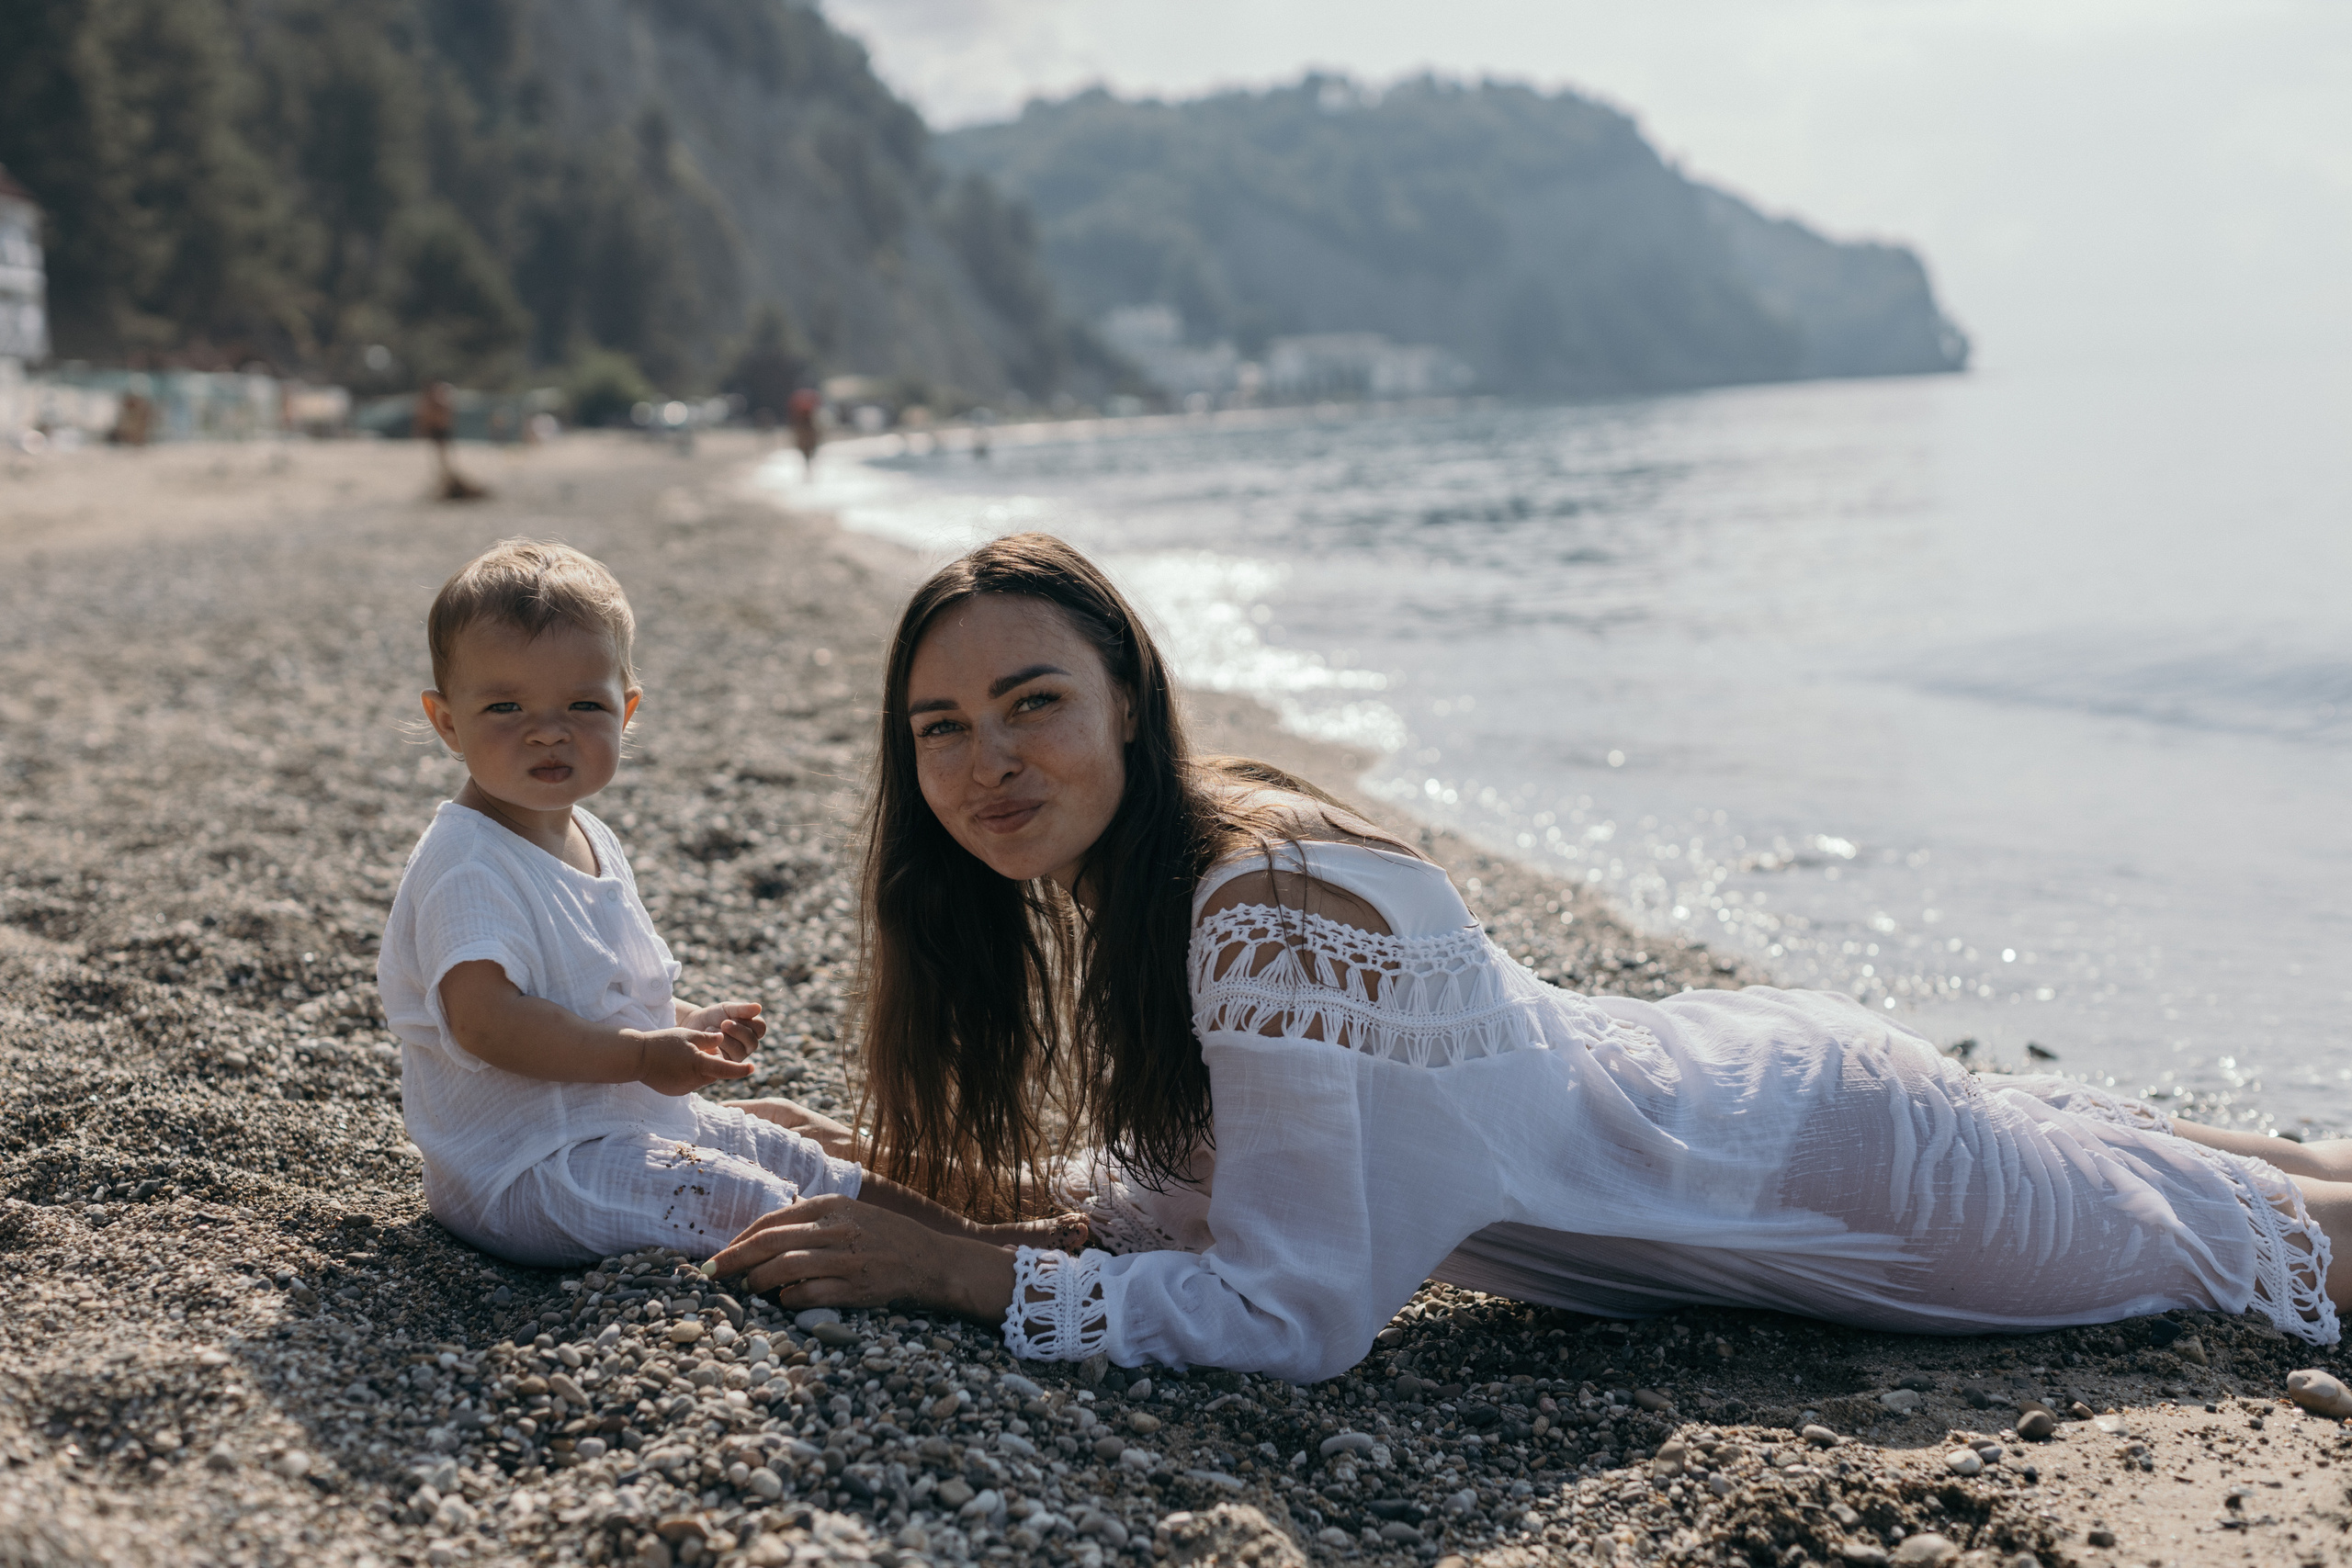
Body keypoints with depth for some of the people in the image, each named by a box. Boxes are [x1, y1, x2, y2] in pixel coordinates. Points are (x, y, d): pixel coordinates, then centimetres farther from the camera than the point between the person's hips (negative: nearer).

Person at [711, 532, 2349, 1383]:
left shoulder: (1269, 901, -36)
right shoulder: (1124, 871, -10)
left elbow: (1297, 1313, -37)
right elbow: (1200, 1181, -1)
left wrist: (951, 1269, -37)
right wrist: (957, 1173, -13)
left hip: (1834, 1157, -7)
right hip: (1723, 1070, 7)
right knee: (2068, 1137, 36)